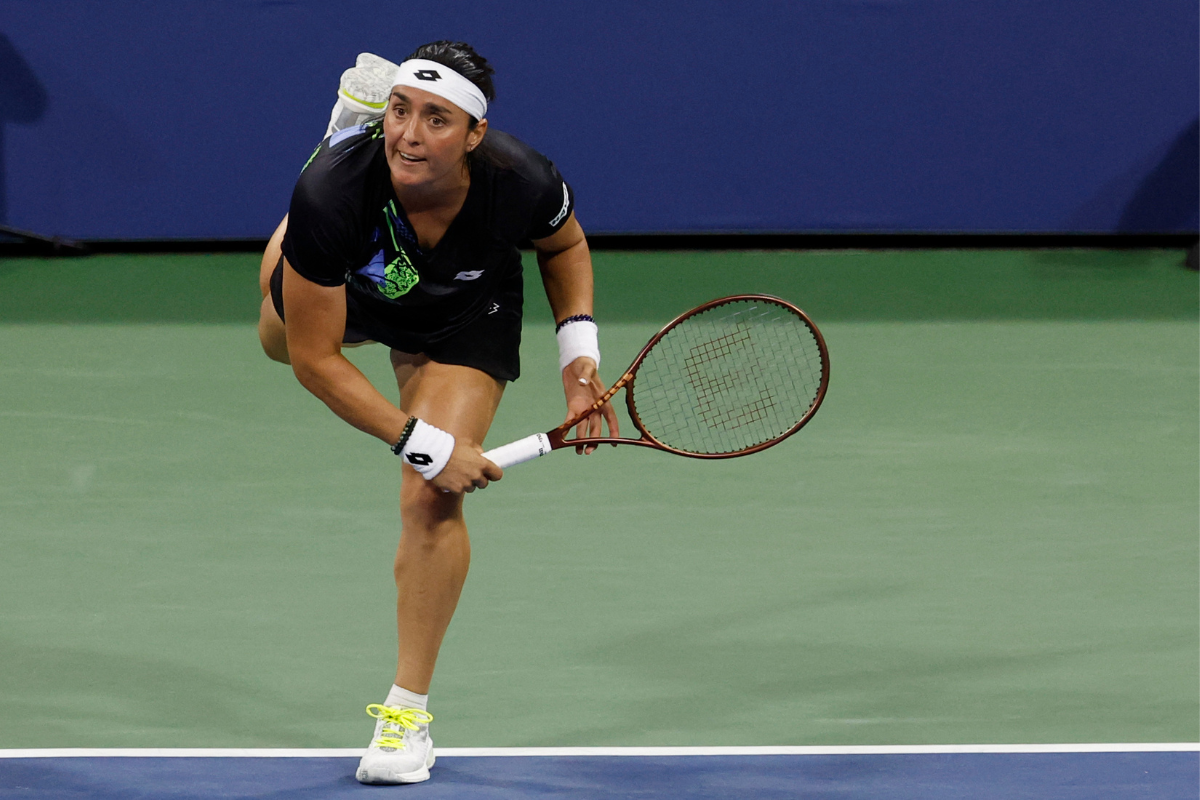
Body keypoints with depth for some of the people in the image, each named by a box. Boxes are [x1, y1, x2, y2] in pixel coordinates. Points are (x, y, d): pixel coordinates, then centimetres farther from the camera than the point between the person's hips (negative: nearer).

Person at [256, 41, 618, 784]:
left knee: (431, 501, -14)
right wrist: (425, 443, -36)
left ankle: (408, 710, 0)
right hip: (342, 286, 1)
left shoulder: (521, 181, -39)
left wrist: (579, 350, -19)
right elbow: (316, 359, -34)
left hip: (464, 313, -1)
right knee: (281, 341, 36)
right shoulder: (335, 190, -44)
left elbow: (564, 243, -9)